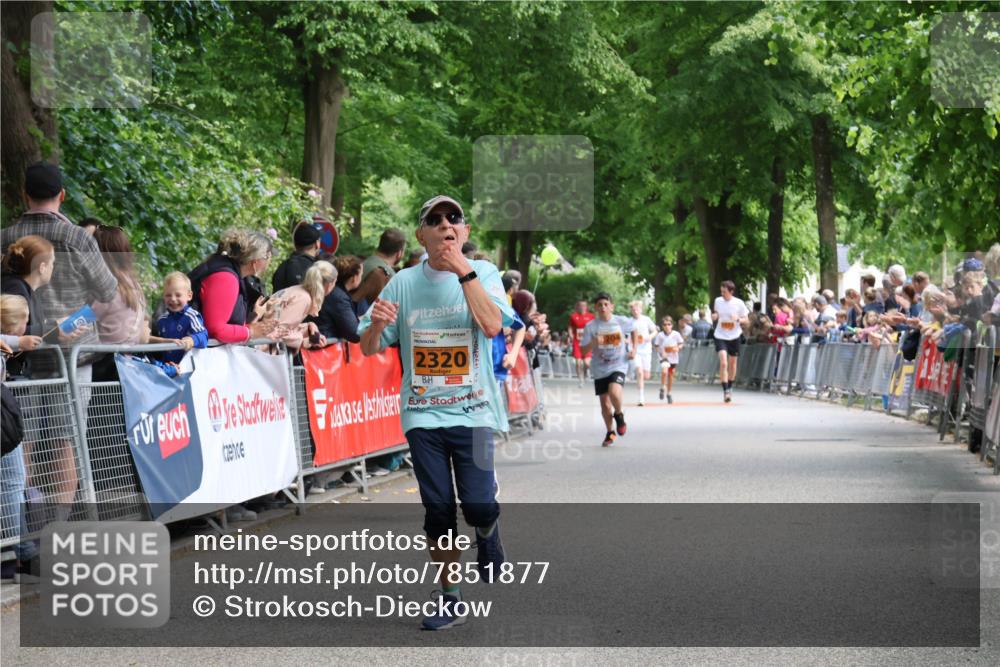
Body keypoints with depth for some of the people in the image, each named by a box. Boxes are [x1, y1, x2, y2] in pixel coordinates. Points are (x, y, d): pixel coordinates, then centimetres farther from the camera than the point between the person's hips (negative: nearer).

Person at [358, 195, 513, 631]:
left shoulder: (483, 273, 1)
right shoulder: (404, 283, 5)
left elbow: (492, 326, -17)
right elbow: (369, 348, 6)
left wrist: (464, 271, -19)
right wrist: (376, 324, -17)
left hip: (472, 410, -2)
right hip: (423, 413, 2)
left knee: (478, 505, -13)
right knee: (438, 509, 2)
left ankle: (487, 534, 24)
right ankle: (451, 599, 16)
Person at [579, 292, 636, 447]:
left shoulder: (622, 322, -5)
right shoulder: (591, 326, -6)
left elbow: (634, 331, 17)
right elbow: (583, 351, -5)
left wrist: (634, 349, 6)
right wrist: (593, 343, -24)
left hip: (618, 366, -2)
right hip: (600, 369, 2)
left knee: (614, 392, -28)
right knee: (605, 404, 6)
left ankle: (619, 415, 4)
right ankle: (610, 433, 28)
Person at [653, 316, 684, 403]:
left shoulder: (676, 334, -3)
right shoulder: (660, 335, -5)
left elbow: (681, 344, 5)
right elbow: (656, 346, 0)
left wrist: (677, 348, -16)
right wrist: (661, 353, -16)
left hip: (673, 357, 2)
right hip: (664, 357, -2)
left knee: (670, 375, 14)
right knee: (664, 371, -28)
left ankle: (669, 393, 30)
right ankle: (662, 388, -6)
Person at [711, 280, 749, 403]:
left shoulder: (739, 303, -8)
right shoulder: (718, 301, -2)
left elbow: (746, 320, -1)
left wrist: (738, 319, -22)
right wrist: (714, 315, -7)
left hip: (734, 336, 0)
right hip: (720, 336, 0)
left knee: (732, 363, 14)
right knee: (723, 363, -16)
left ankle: (730, 387, 35)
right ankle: (725, 390, -14)